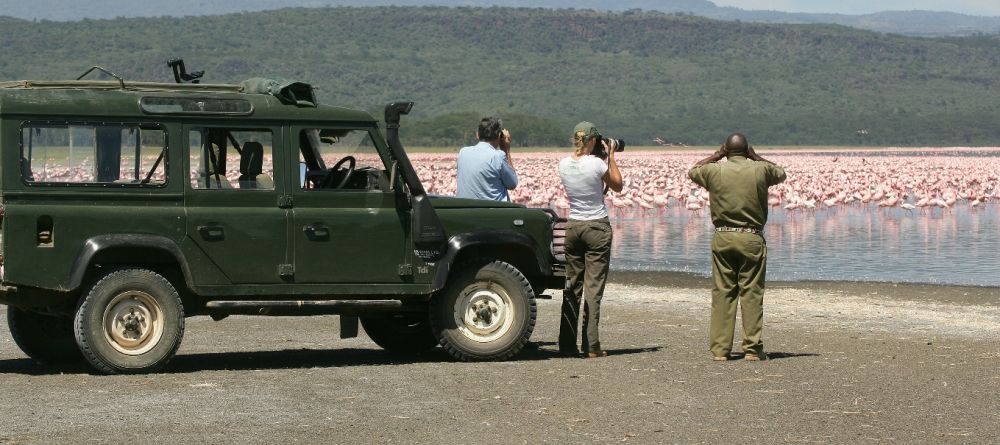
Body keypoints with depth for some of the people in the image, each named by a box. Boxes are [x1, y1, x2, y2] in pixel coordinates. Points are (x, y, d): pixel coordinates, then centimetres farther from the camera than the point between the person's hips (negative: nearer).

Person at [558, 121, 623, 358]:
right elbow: (617, 186, 2)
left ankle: (567, 344, 11)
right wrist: (611, 156, 6)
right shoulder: (596, 163, -15)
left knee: (572, 285, 11)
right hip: (597, 227, -5)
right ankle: (591, 346, -5)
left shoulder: (564, 164, 0)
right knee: (593, 287, -3)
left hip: (573, 226, 5)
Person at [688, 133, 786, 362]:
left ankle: (719, 349, 4)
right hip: (752, 239, -1)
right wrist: (755, 157, 21)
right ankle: (752, 348, 0)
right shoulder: (760, 170, -1)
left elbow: (692, 171, 22)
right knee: (752, 293, 1)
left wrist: (716, 155, 22)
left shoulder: (714, 170, 0)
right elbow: (781, 173, 21)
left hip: (722, 238, 1)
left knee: (722, 293, 5)